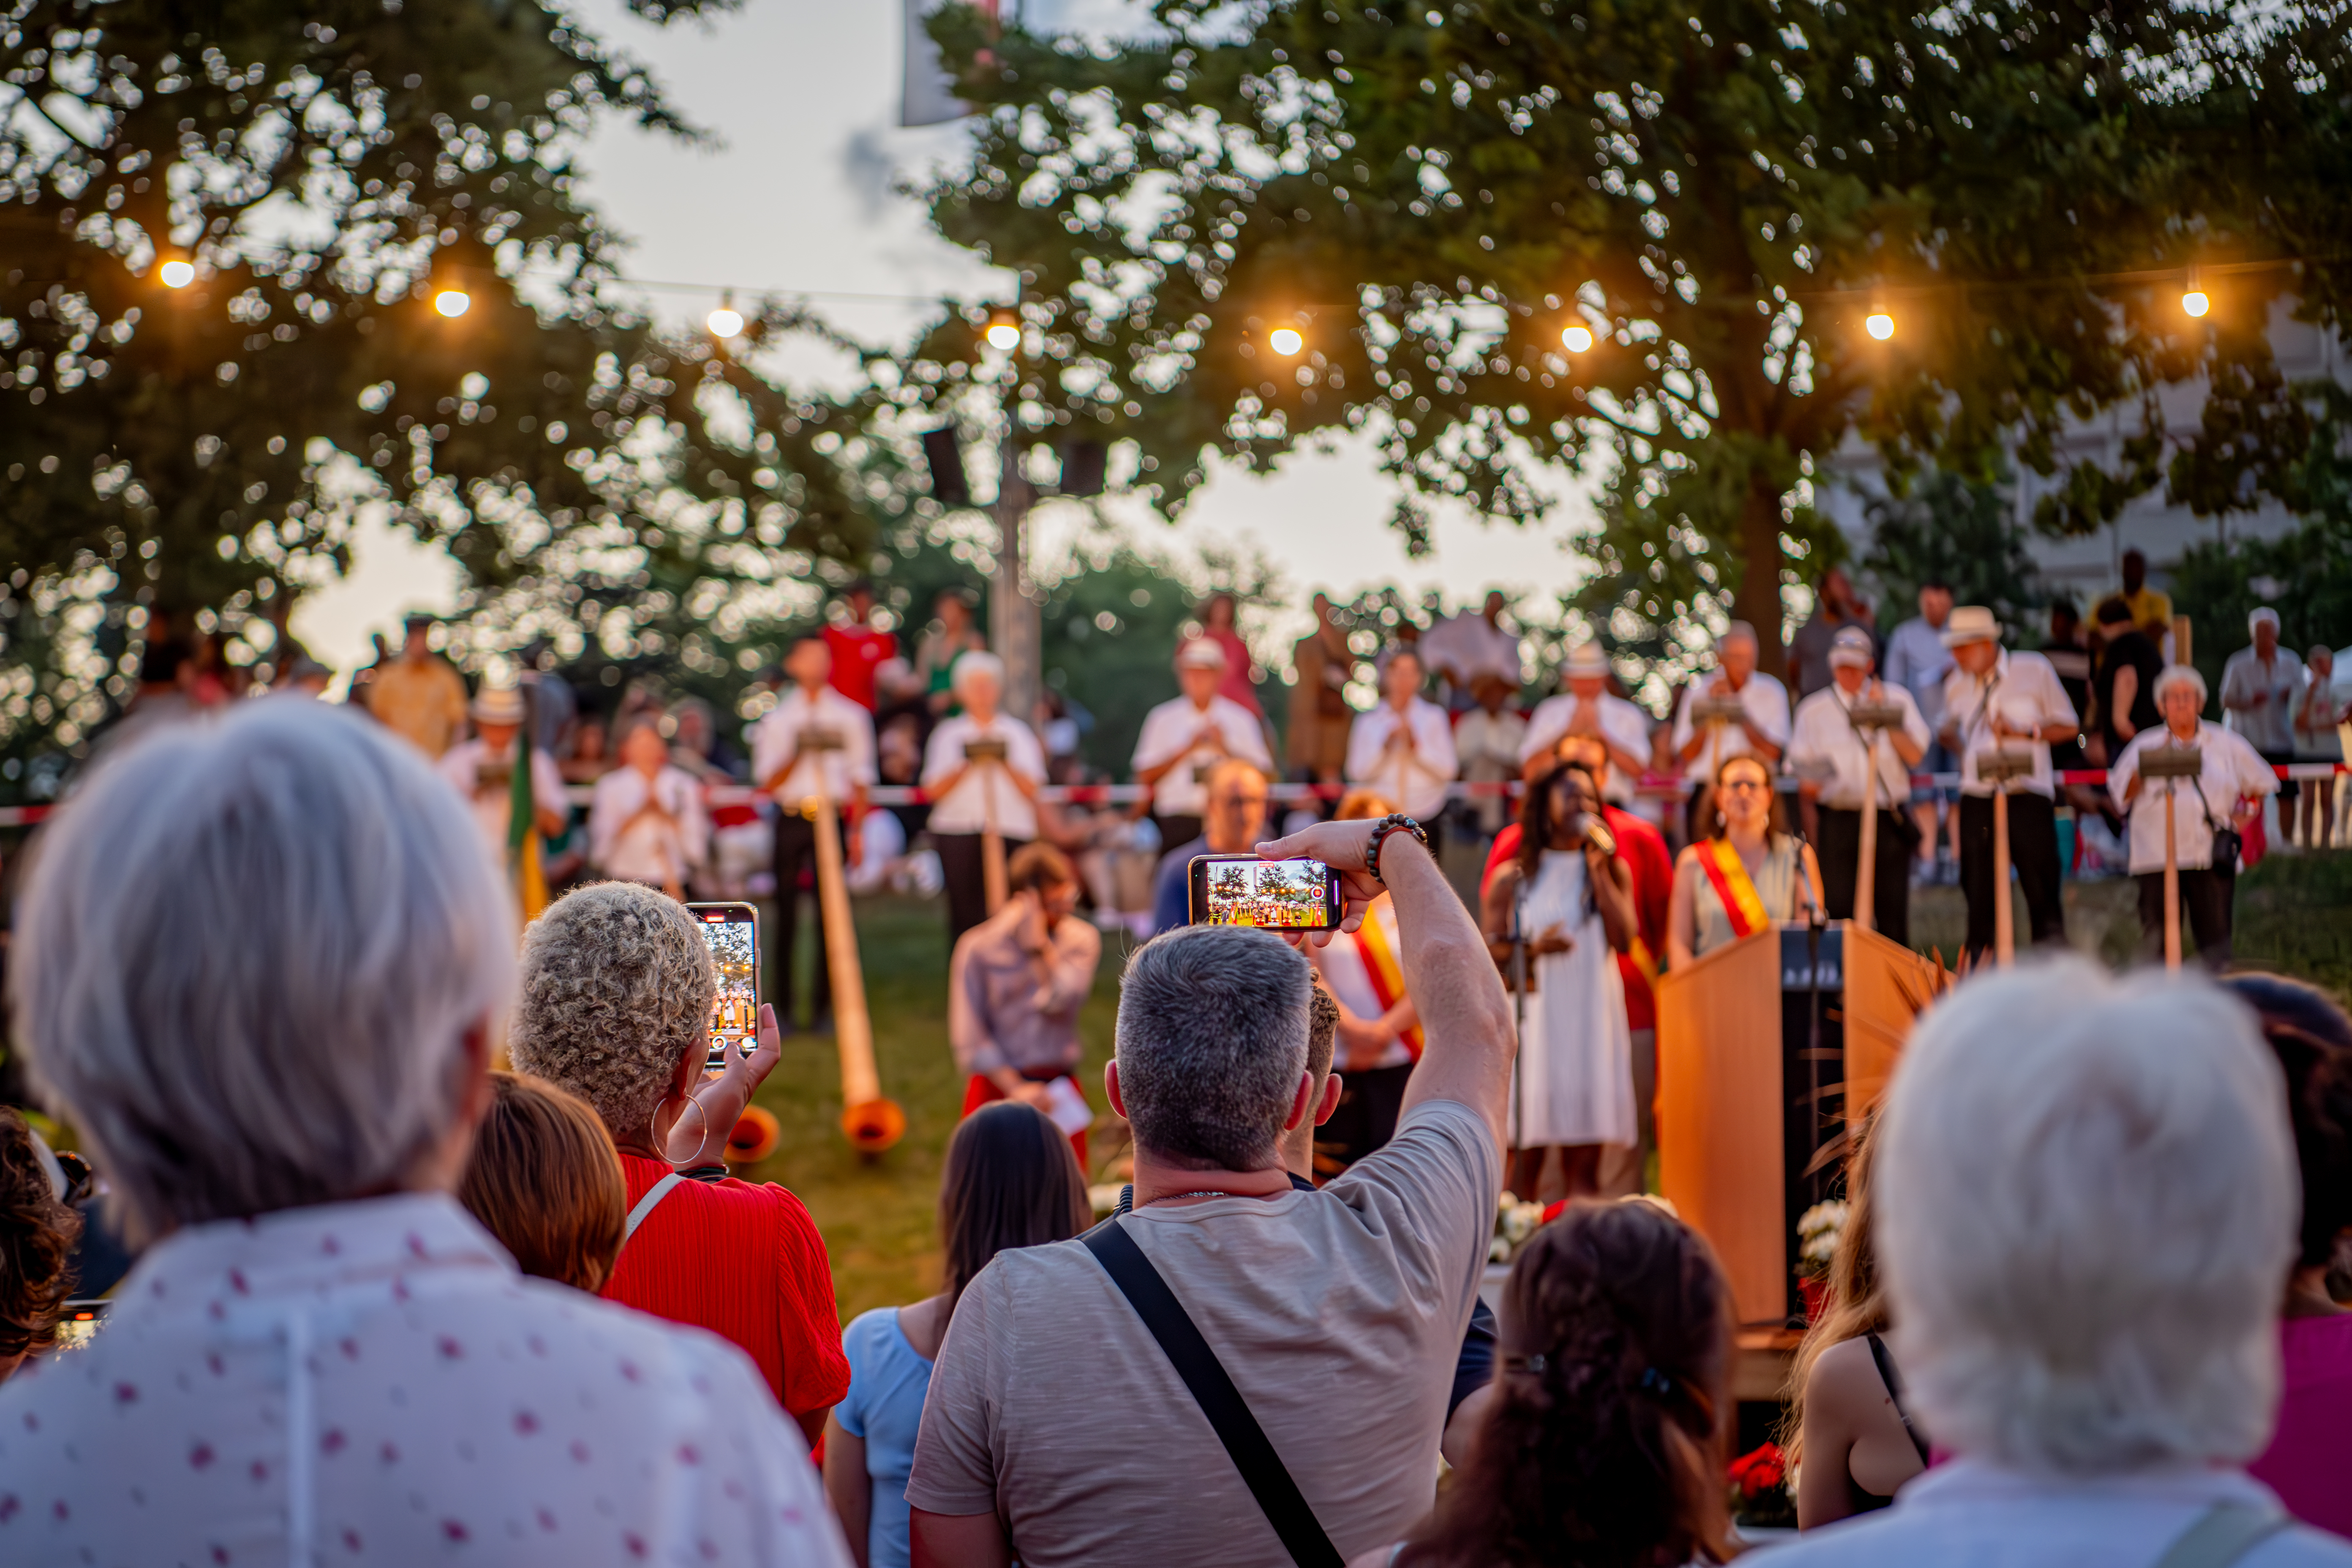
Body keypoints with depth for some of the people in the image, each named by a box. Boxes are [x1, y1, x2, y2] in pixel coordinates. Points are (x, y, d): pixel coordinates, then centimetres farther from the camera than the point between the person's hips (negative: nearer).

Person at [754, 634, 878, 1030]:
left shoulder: (851, 717, 10)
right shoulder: (777, 718, 9)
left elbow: (860, 778, 11)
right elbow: (768, 783, 4)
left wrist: (857, 832, 4)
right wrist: (796, 755, -13)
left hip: (834, 818, 0)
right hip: (791, 819, 0)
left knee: (829, 913, -3)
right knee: (785, 912, -1)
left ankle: (823, 1008, 3)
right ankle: (780, 1007, 6)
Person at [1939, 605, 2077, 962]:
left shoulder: (2034, 671, 2)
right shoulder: (1957, 683, 12)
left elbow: (2068, 726, 4)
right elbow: (1949, 731, 26)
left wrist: (2023, 732, -11)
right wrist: (1962, 750, 4)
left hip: (2028, 795, -3)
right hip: (1977, 797, 3)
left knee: (2041, 889, -5)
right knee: (1979, 892, 1)